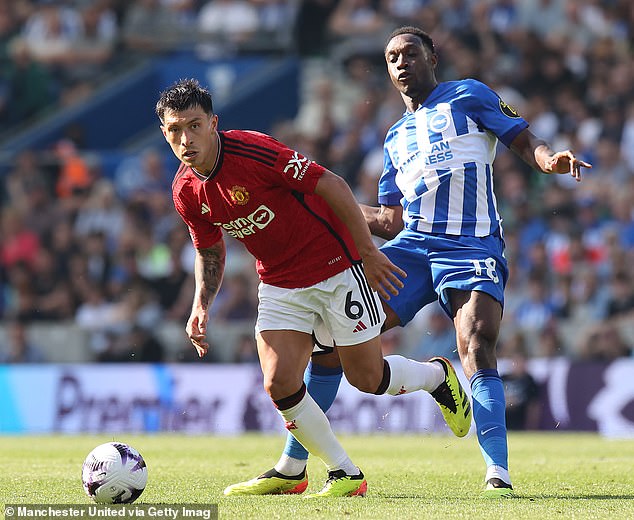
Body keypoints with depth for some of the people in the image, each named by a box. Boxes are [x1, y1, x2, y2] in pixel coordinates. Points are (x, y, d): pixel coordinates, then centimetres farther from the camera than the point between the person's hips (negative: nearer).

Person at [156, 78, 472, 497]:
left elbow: (333, 186, -21)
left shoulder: (252, 150, -26)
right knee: (279, 383, -11)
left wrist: (369, 253, -18)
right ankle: (345, 474, 7)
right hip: (280, 285, 5)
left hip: (336, 266, -5)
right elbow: (210, 251, 13)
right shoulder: (186, 193, -6)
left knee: (366, 377, 1)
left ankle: (438, 376, 34)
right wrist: (201, 304, -4)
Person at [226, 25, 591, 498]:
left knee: (476, 347, -27)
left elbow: (523, 140, 3)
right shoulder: (395, 138, 25)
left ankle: (498, 476, -32)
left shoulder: (468, 96, 11)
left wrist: (550, 159, -20)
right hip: (411, 245, 5)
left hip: (472, 247, -5)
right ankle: (291, 467, 0)